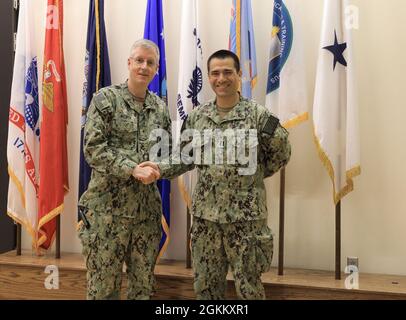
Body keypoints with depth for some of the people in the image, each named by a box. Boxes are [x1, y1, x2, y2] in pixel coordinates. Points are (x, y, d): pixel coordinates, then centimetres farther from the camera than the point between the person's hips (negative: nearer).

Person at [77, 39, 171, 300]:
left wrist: (158, 168, -8)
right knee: (103, 282, 6)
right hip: (108, 205, -4)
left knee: (144, 283, 13)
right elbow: (93, 148, -11)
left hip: (148, 206, 4)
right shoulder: (106, 98, -3)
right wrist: (133, 169, -19)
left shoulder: (160, 107, 10)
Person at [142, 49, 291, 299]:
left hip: (246, 215, -3)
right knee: (206, 284, 16)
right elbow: (186, 157, 10)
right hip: (206, 213, 4)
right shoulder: (197, 116, 5)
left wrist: (253, 175, 0)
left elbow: (282, 153, 1)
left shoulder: (257, 114, -7)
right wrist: (159, 168, -6)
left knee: (248, 286, 10)